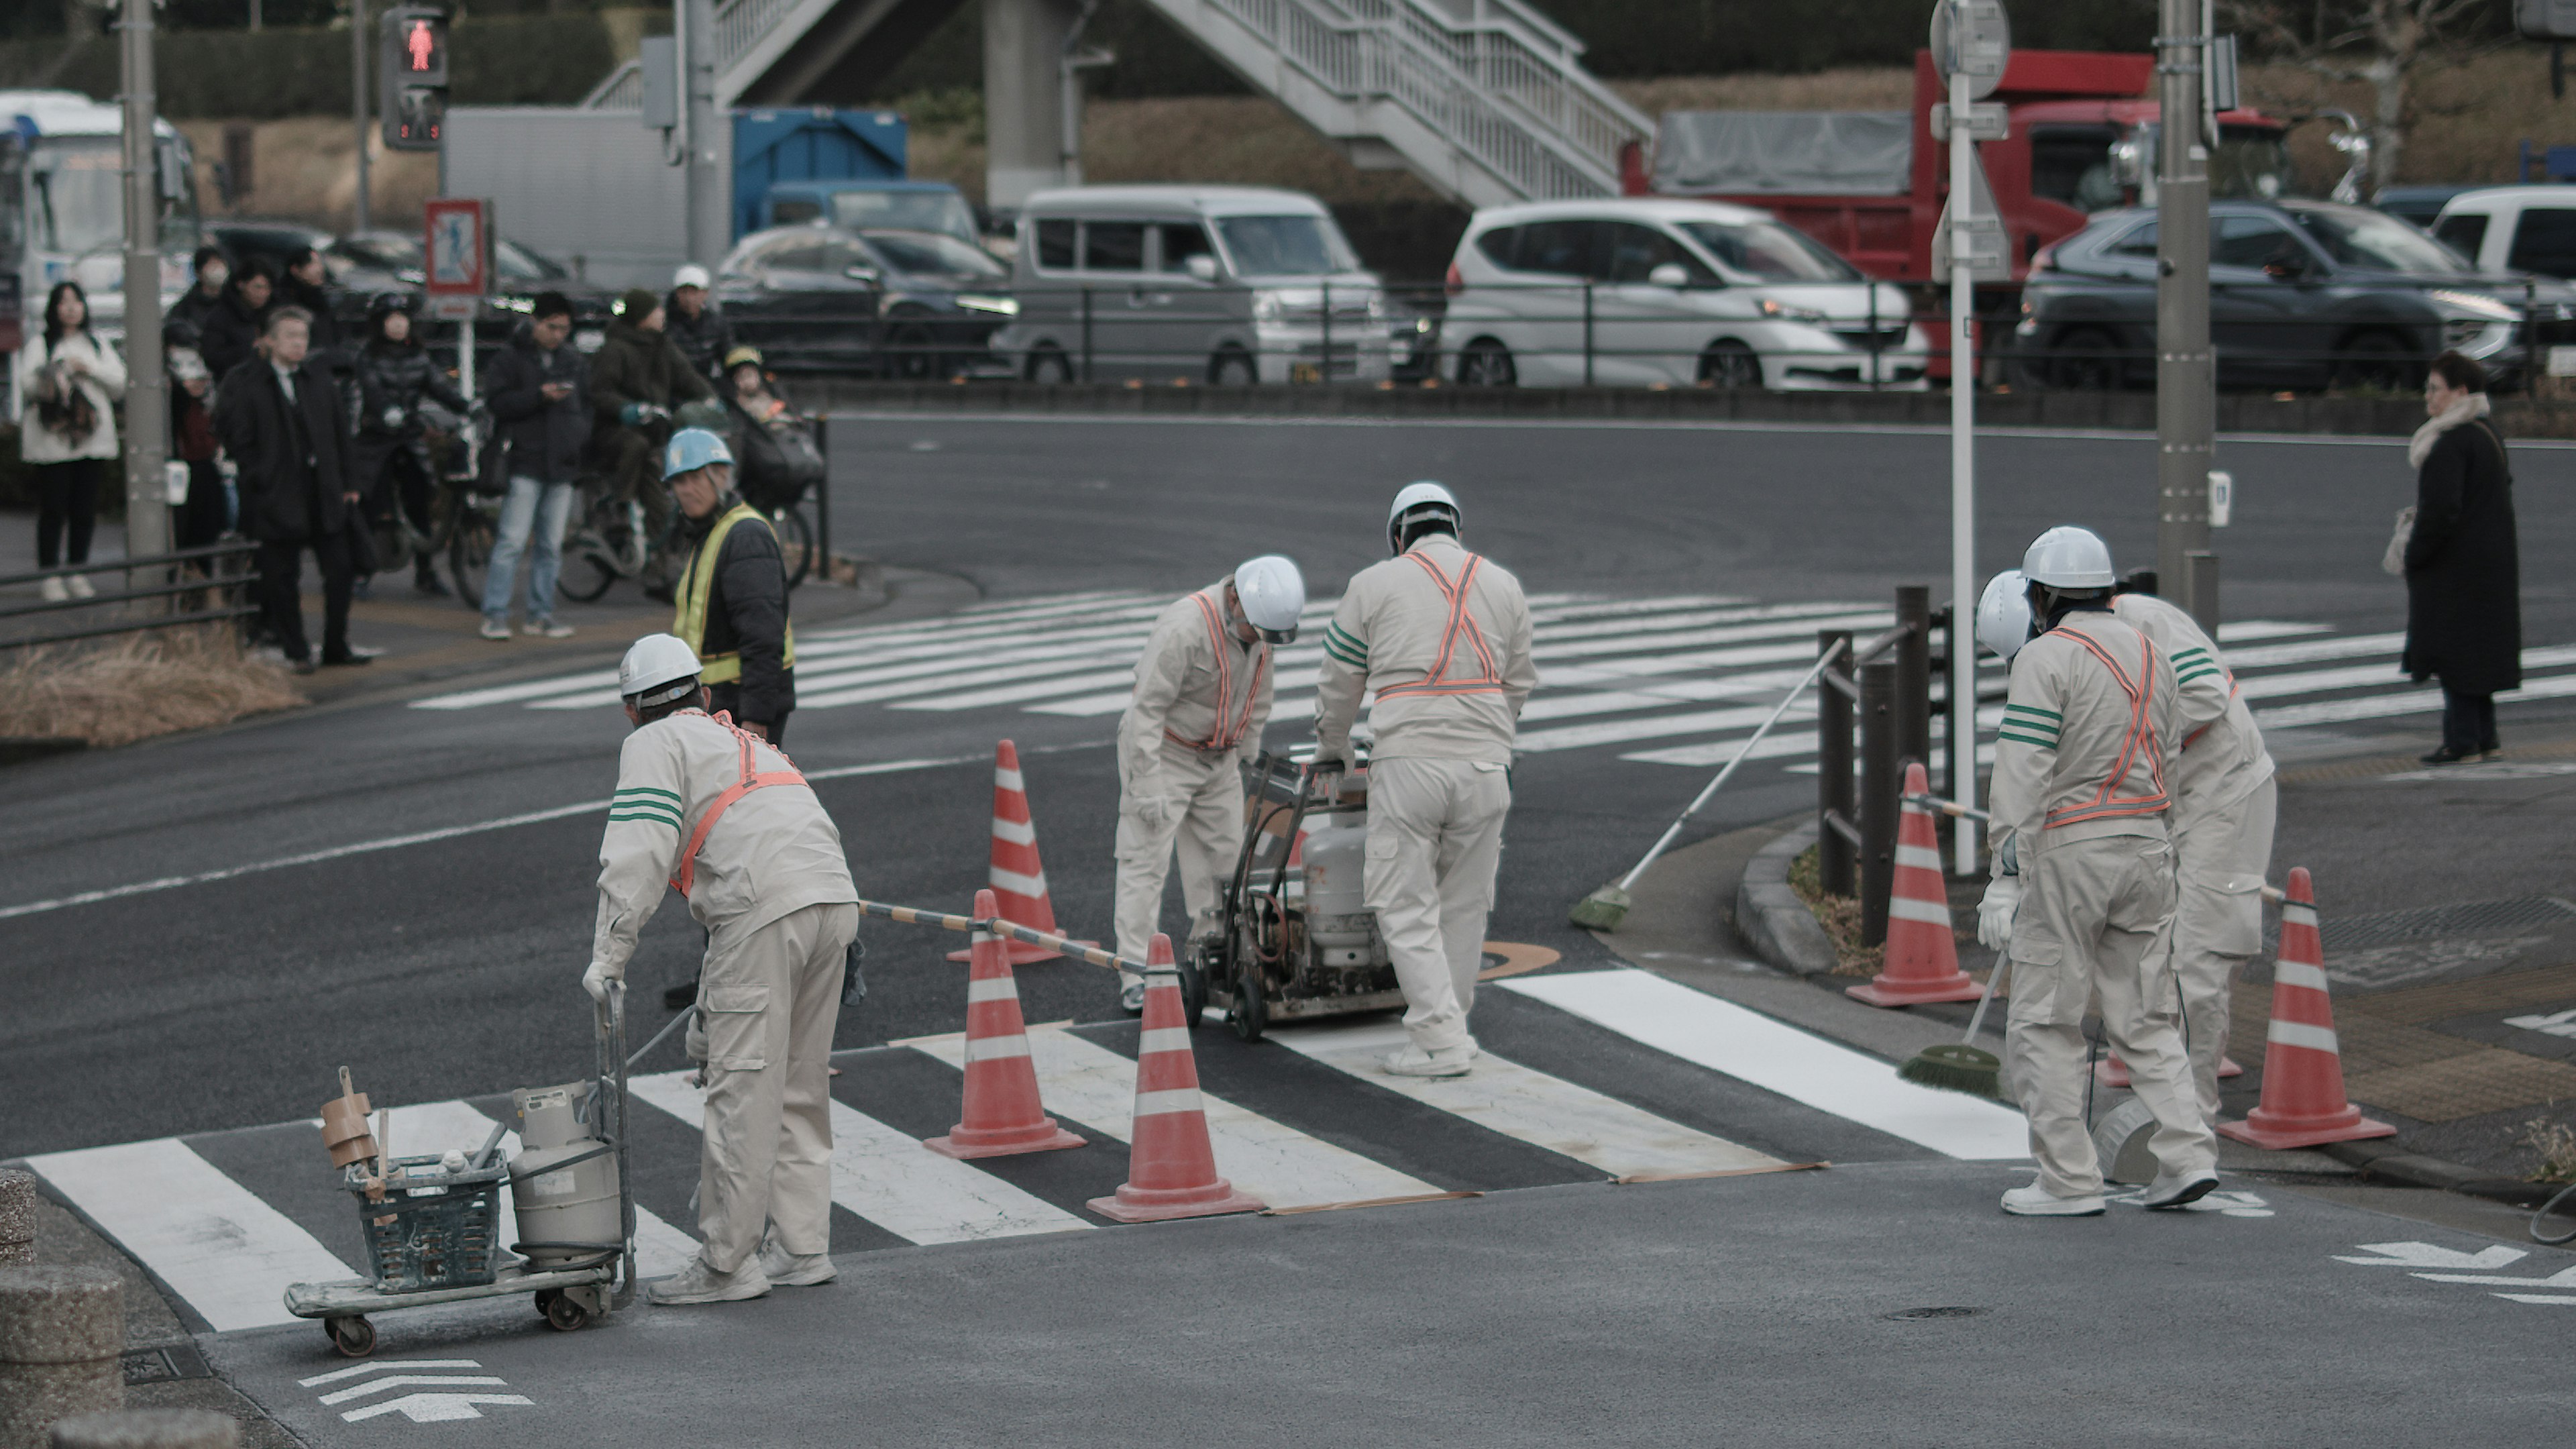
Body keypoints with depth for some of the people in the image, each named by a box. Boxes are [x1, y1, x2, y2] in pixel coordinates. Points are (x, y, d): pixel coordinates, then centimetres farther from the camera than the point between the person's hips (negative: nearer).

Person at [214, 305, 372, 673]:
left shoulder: (316, 379, 12)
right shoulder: (246, 384, -4)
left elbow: (337, 433, 15)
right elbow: (238, 441, -5)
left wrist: (346, 482, 10)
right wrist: (262, 479, -11)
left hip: (324, 493, 4)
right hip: (278, 500, -4)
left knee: (341, 568, 4)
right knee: (282, 577, 2)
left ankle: (336, 646, 15)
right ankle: (295, 652, 11)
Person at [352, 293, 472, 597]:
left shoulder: (418, 355, 11)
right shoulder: (368, 356, -4)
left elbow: (439, 386, 0)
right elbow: (372, 389, -21)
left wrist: (467, 407, -17)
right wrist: (388, 411, -42)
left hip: (410, 440, 4)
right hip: (376, 438, -4)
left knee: (419, 506, 1)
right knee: (371, 507, -4)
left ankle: (425, 573, 8)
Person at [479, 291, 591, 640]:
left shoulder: (573, 361, 16)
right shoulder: (512, 358, 0)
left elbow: (586, 404, 23)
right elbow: (498, 402, -9)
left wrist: (581, 434, 5)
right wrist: (539, 396, -19)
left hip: (562, 466, 5)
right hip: (525, 463, -5)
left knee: (550, 545, 7)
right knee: (513, 541, -10)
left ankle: (541, 615, 13)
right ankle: (495, 614, -8)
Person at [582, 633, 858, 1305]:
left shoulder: (656, 744, 11)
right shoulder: (747, 744, 35)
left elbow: (638, 853, -5)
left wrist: (608, 954, -4)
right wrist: (710, 1006, 41)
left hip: (765, 910, -8)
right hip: (834, 898, 8)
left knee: (742, 1089, -3)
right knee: (800, 1087, 17)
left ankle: (726, 1263, -1)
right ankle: (801, 1247, 21)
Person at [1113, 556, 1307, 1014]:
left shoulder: (1260, 622, -5)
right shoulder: (1185, 627, -29)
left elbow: (1258, 692, 13)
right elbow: (1148, 707, -27)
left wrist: (1249, 750, 16)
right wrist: (1147, 784, -28)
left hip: (1218, 758, 7)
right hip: (1162, 752, -7)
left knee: (1224, 855, 8)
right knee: (1145, 861, -9)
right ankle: (1134, 976, -8)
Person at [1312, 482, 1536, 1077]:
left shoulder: (1374, 585, 5)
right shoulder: (1503, 586, 13)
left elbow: (1341, 683, 12)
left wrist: (1330, 752, 28)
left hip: (1407, 763, -3)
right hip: (1484, 763, 3)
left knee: (1407, 909, 1)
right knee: (1463, 905, 13)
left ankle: (1441, 1041, -6)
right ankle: (1448, 1025, 19)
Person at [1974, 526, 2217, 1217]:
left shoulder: (2047, 658, -10)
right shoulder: (2150, 655, 13)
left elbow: (2023, 776, -16)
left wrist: (2007, 876, -16)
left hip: (2071, 849, -7)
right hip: (2148, 844, 7)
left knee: (2046, 1023, 1)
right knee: (2146, 1019, 13)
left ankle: (2069, 1179, -1)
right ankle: (2187, 1154, 0)